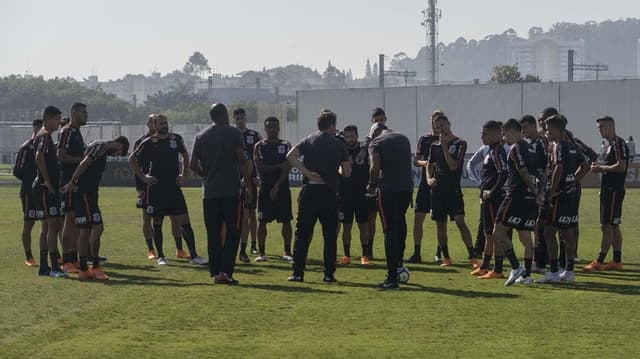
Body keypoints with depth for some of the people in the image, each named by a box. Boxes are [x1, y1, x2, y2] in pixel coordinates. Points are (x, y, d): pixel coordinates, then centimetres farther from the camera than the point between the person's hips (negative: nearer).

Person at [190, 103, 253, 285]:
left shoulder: (201, 136, 9)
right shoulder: (234, 133, -2)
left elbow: (193, 165, 7)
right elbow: (242, 160, -7)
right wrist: (248, 184, -2)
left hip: (209, 192, 3)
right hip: (231, 191, -3)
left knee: (213, 234, 8)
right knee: (232, 232, 2)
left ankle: (215, 273, 7)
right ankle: (226, 271, -9)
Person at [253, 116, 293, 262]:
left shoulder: (286, 145, 4)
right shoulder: (259, 146, 4)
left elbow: (287, 168, -6)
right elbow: (260, 168, -8)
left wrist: (277, 186, -15)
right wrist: (279, 166, -13)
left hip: (282, 188, 0)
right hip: (265, 188, 0)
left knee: (286, 220, 0)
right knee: (262, 221, -1)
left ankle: (287, 252, 7)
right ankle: (261, 252, 5)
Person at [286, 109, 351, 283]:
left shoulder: (309, 140, 7)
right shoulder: (339, 145, 5)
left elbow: (290, 156, -8)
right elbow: (347, 172, 3)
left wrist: (306, 172, -7)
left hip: (309, 192, 1)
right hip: (330, 192, 0)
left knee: (302, 233, 4)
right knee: (330, 235, 8)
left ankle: (298, 273, 0)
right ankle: (329, 274, 6)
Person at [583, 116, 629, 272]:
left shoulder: (619, 143, -13)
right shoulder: (611, 145, 18)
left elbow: (621, 166, -22)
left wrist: (601, 167, -13)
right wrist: (601, 168, 7)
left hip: (613, 190, -11)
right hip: (609, 189, 11)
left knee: (607, 225, -10)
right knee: (613, 226, 11)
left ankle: (599, 262, -11)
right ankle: (617, 261, 14)